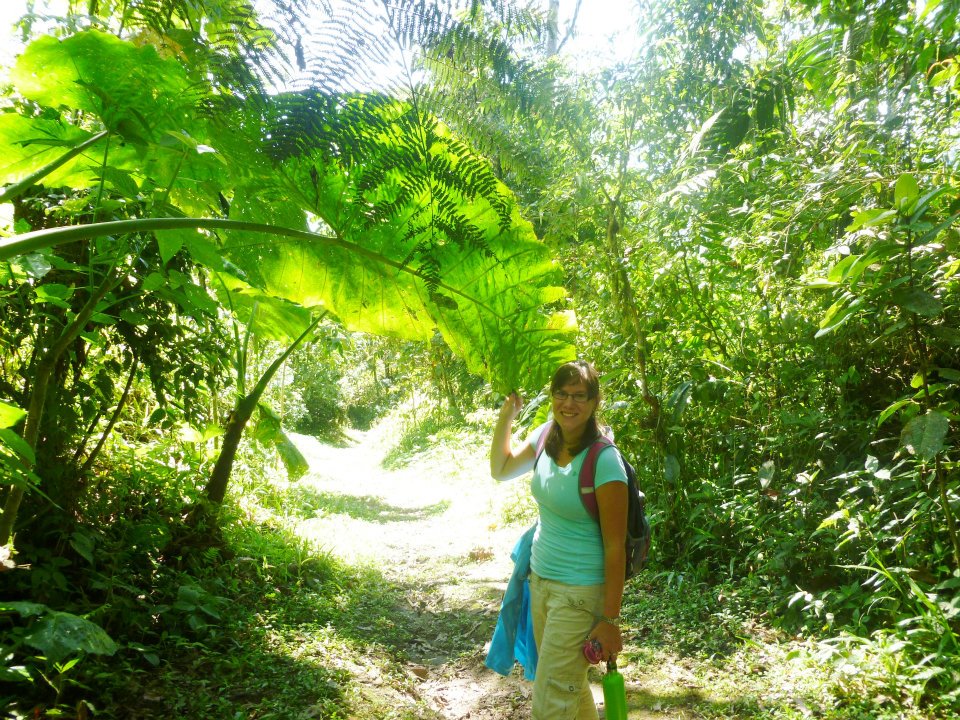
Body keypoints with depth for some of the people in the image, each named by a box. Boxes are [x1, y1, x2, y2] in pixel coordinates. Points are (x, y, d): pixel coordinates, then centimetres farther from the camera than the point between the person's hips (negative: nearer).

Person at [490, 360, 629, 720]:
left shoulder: (604, 461, -21)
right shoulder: (546, 436, -2)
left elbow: (615, 547, -18)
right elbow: (501, 470, 14)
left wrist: (610, 620, -15)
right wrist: (507, 414, 3)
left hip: (580, 592, -7)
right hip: (541, 580, 7)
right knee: (568, 684, 23)